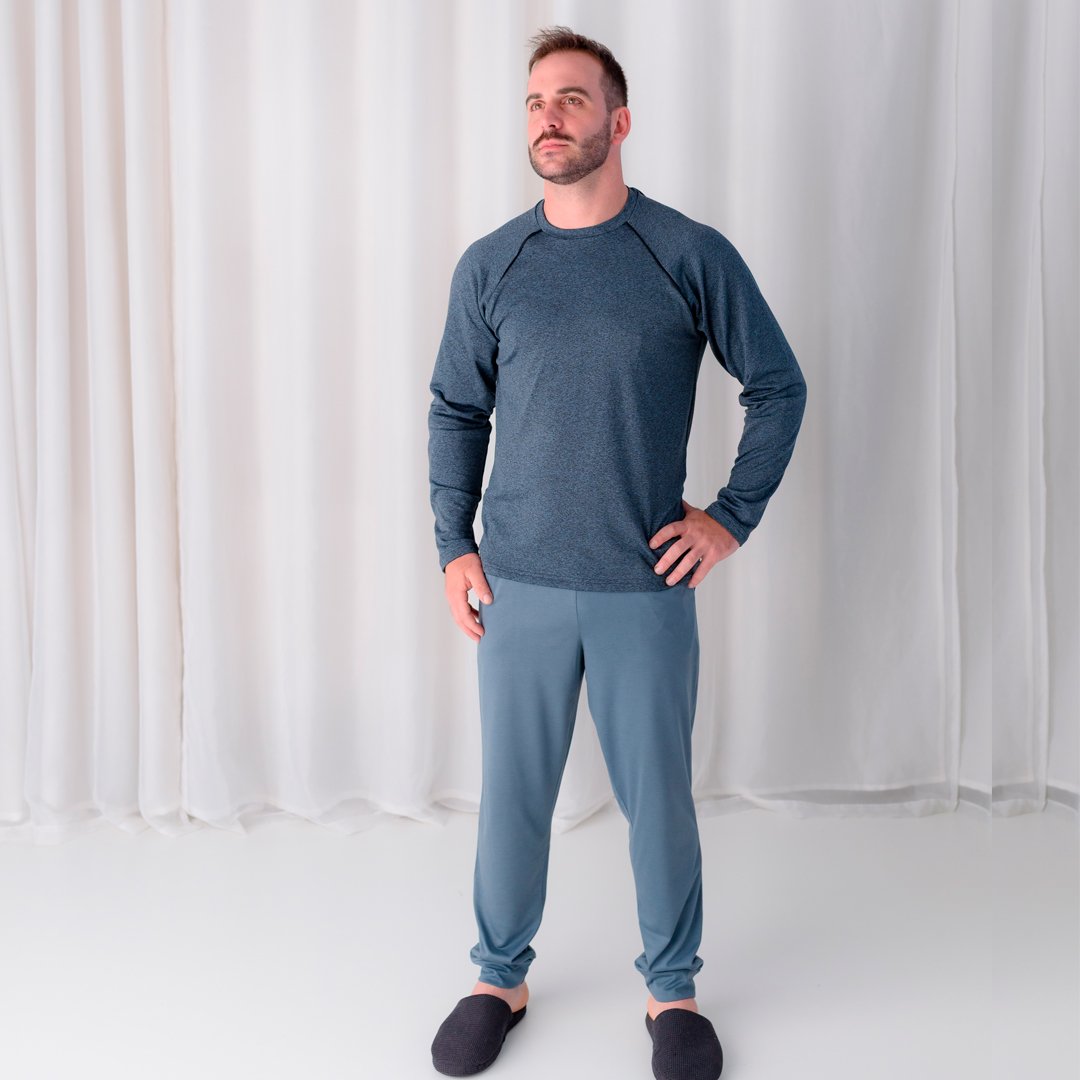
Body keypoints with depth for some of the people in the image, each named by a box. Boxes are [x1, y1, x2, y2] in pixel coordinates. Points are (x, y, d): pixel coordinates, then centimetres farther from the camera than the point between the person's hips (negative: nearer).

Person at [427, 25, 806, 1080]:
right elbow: (455, 410, 11)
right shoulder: (489, 265, 3)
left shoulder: (691, 256, -3)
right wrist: (453, 545, 4)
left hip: (647, 588, -1)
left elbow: (779, 386, 5)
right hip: (518, 587, 2)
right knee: (512, 794, 11)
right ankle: (499, 979, 32)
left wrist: (732, 516, -2)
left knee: (658, 797, 9)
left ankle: (672, 990, 30)